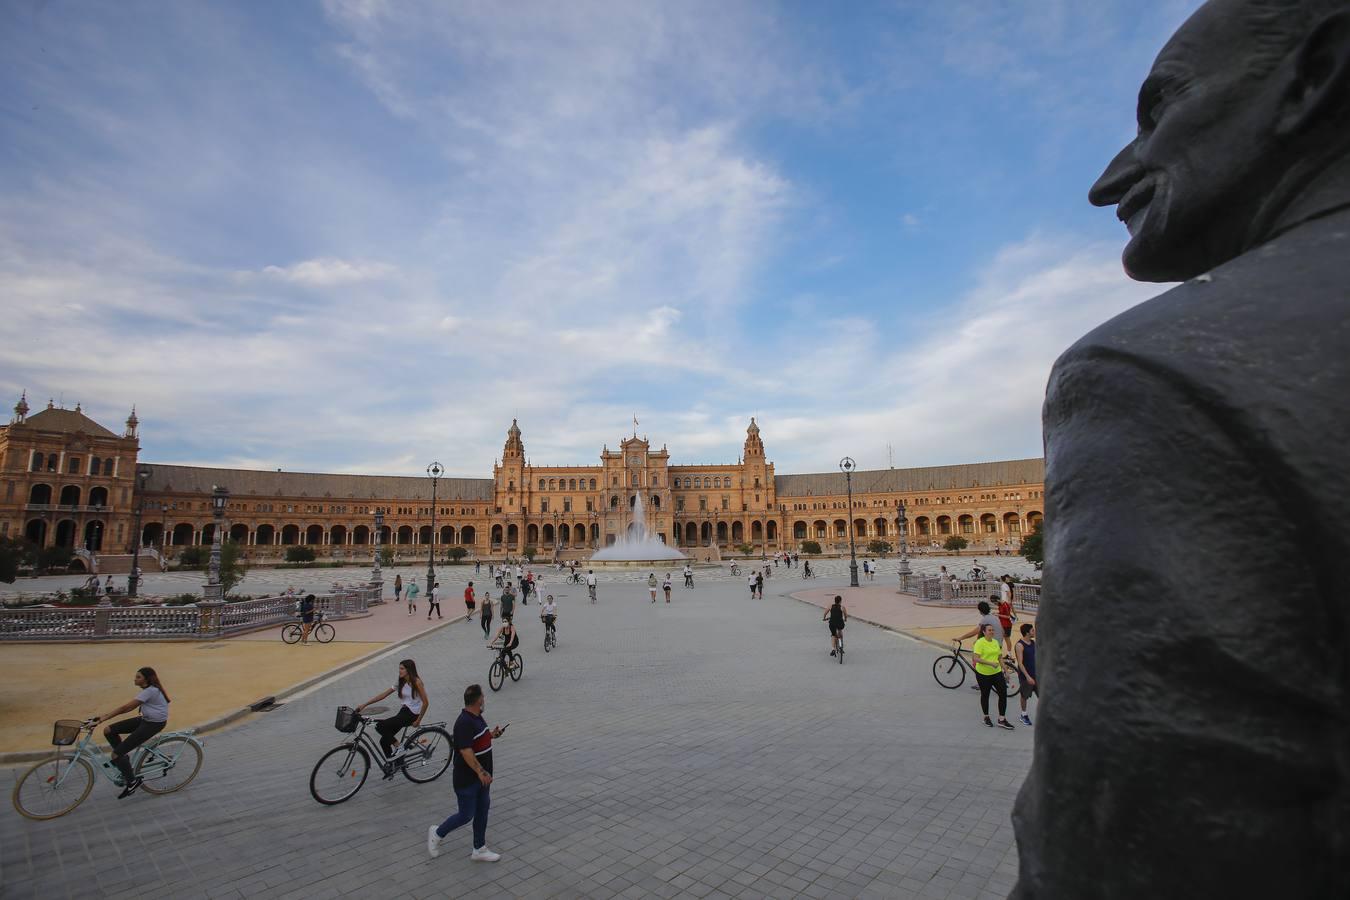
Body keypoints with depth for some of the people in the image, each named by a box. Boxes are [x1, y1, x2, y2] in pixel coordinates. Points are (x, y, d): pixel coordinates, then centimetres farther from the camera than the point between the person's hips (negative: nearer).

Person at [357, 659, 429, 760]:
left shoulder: (416, 682, -14)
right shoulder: (400, 682, 9)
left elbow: (425, 702, -14)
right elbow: (383, 695, 8)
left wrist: (418, 720, -13)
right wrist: (364, 704, 3)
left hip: (412, 714, -8)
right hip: (402, 712, 8)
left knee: (380, 726, -18)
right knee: (384, 741, 0)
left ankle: (399, 747, -5)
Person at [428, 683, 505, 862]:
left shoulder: (477, 717, 4)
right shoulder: (464, 723, -27)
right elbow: (466, 751, -30)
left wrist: (492, 735, 7)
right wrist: (481, 771, -29)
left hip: (480, 777, 9)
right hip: (466, 779, -9)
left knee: (482, 811, 15)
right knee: (466, 815, 5)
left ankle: (479, 850, 27)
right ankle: (437, 833, 29)